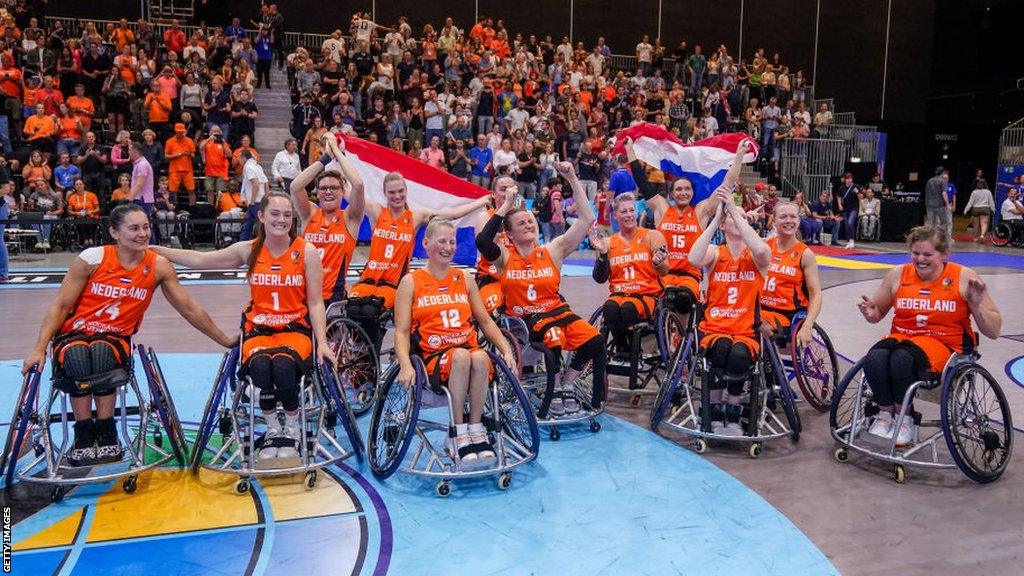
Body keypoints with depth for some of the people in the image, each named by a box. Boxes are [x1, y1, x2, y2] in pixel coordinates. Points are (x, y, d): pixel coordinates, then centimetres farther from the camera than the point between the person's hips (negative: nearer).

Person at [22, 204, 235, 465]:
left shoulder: (158, 266, -4)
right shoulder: (92, 258, -9)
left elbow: (189, 309, 3)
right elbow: (61, 306, -3)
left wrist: (225, 341, 4)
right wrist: (39, 348, -12)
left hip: (115, 338, 1)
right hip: (74, 335, -1)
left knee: (101, 354, -35)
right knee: (77, 358, -36)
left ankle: (106, 433, -18)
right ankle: (83, 434, -16)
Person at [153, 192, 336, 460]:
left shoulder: (307, 252, 0)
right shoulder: (249, 250, 6)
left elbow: (315, 303, 0)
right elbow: (199, 260, 14)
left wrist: (322, 343, -9)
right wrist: (154, 249, 12)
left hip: (295, 328, -1)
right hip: (258, 328, 2)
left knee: (283, 367, -34)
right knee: (260, 366, -33)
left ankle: (292, 429, -5)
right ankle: (273, 429, -6)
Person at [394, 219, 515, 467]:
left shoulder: (465, 280, 18)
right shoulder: (411, 282, 7)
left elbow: (485, 321, 17)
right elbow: (402, 332, 0)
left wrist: (507, 351, 2)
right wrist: (406, 365, -18)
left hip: (471, 351, 3)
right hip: (433, 358, -3)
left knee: (480, 357, -34)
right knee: (461, 356, -36)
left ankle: (476, 429, -21)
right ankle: (458, 433, -26)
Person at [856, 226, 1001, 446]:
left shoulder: (964, 278, 0)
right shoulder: (898, 275, 7)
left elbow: (993, 332, 2)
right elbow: (878, 314, 19)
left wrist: (977, 305, -15)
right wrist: (870, 312, -4)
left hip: (945, 344, -3)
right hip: (901, 337, 3)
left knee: (902, 358, -35)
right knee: (874, 359, -31)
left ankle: (903, 418, -11)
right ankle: (886, 413, -5)